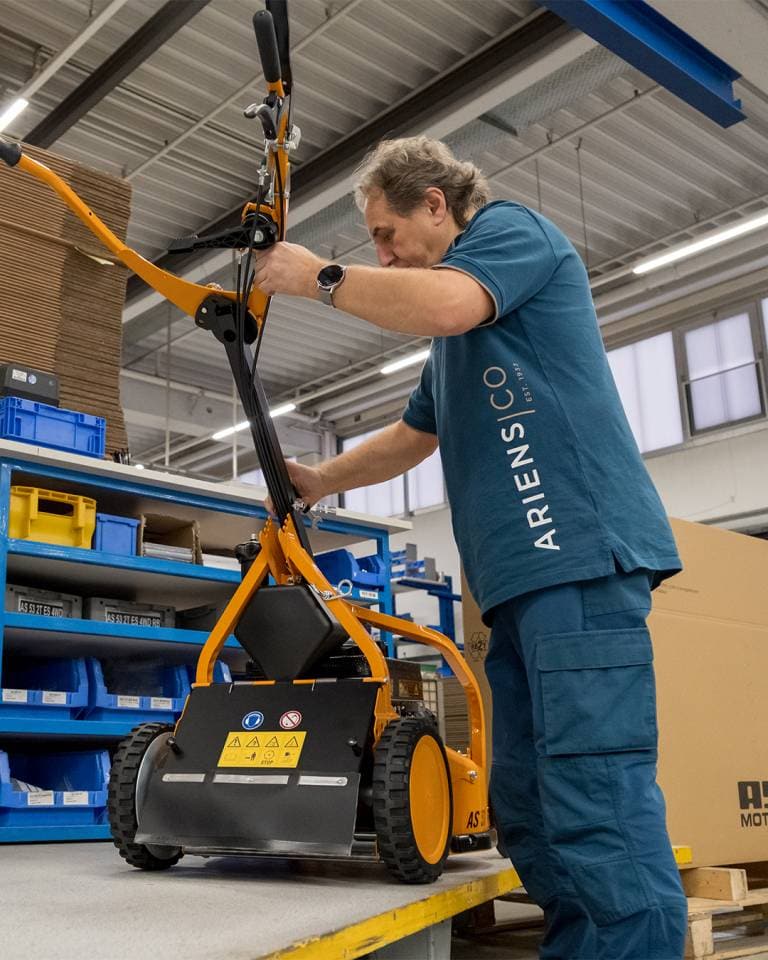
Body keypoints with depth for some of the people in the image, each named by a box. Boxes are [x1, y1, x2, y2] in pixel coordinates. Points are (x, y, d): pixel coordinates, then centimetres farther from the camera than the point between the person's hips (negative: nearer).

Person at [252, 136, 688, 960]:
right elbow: (412, 437, 39)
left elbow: (445, 304, -17)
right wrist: (316, 482, 29)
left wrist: (321, 277, -4)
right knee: (526, 805, 6)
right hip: (525, 571, 10)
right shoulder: (452, 348, 31)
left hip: (579, 552, -10)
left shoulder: (510, 229, 4)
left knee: (595, 795, -16)